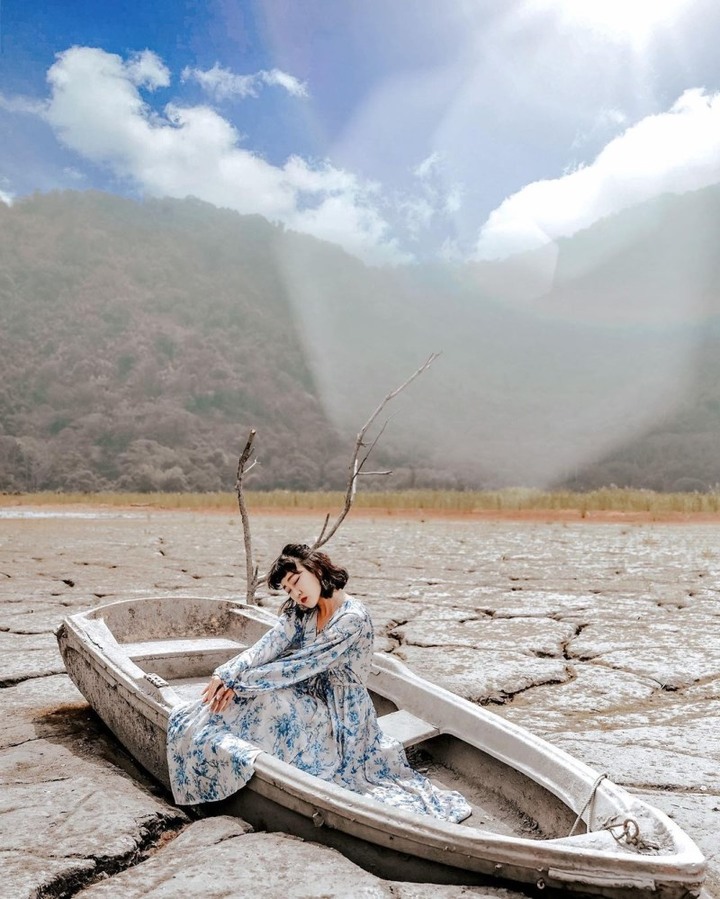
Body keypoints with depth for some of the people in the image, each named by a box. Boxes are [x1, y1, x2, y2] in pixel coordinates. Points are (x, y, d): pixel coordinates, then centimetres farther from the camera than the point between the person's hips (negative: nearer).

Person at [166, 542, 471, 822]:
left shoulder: (352, 618, -22)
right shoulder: (298, 610, 3)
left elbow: (301, 665, -24)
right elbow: (268, 646, -11)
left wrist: (241, 683, -21)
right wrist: (227, 674, -26)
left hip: (337, 714, -7)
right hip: (310, 699, 7)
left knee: (265, 703, -28)